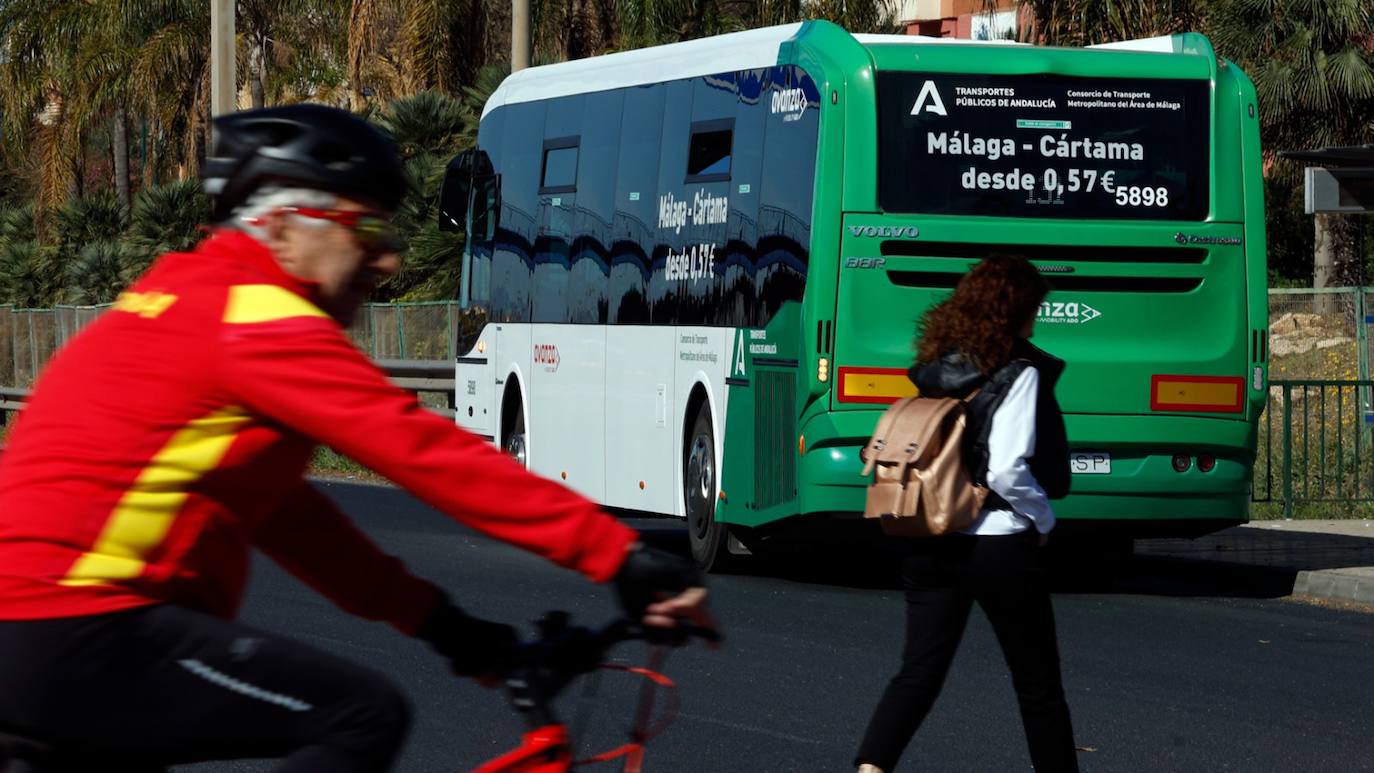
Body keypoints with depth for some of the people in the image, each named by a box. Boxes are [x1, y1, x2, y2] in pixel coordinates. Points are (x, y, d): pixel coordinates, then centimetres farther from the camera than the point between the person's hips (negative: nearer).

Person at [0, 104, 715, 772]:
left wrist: (436, 620, 16)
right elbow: (423, 450, -15)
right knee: (362, 715, -12)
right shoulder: (258, 318, -9)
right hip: (74, 637, -11)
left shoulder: (184, 309, 22)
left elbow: (281, 514, 22)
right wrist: (620, 556, -16)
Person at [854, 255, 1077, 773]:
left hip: (930, 545, 5)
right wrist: (1043, 519, -4)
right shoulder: (1017, 373, -11)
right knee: (1037, 684, 9)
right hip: (999, 546, -5)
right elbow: (1007, 471, -20)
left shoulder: (937, 369, 8)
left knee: (919, 672, 2)